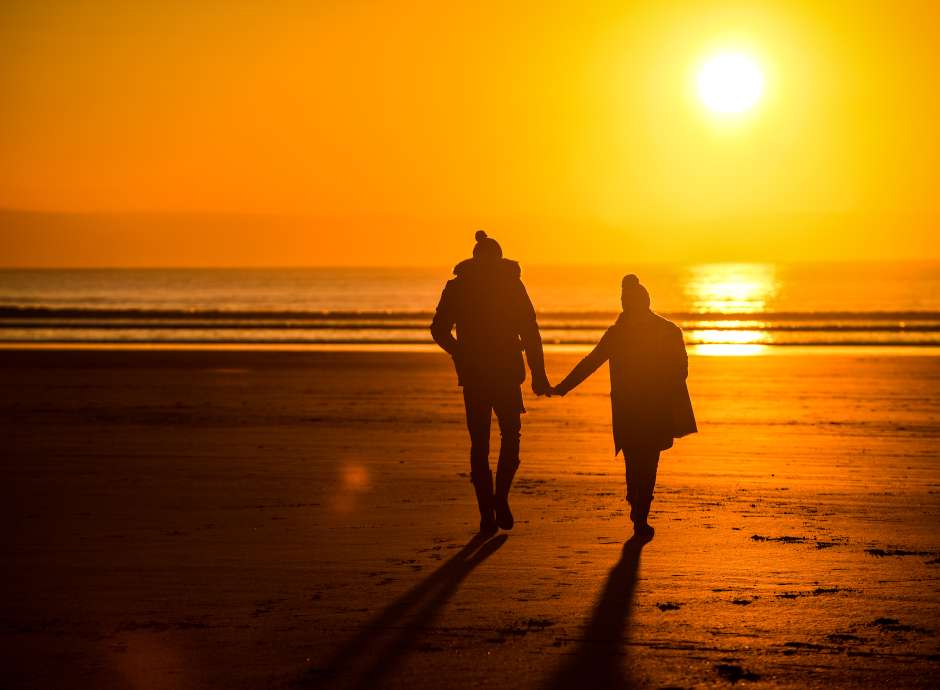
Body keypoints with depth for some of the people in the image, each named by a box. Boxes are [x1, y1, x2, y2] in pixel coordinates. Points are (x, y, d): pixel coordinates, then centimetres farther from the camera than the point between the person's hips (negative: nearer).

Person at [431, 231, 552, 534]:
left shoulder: (456, 287, 3)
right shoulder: (512, 285, -1)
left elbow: (439, 330, 3)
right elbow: (530, 333, -5)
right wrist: (538, 375, -3)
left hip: (473, 374, 1)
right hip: (507, 372, -1)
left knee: (479, 444, 8)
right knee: (510, 436, 15)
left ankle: (487, 513, 2)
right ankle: (500, 497, -5)